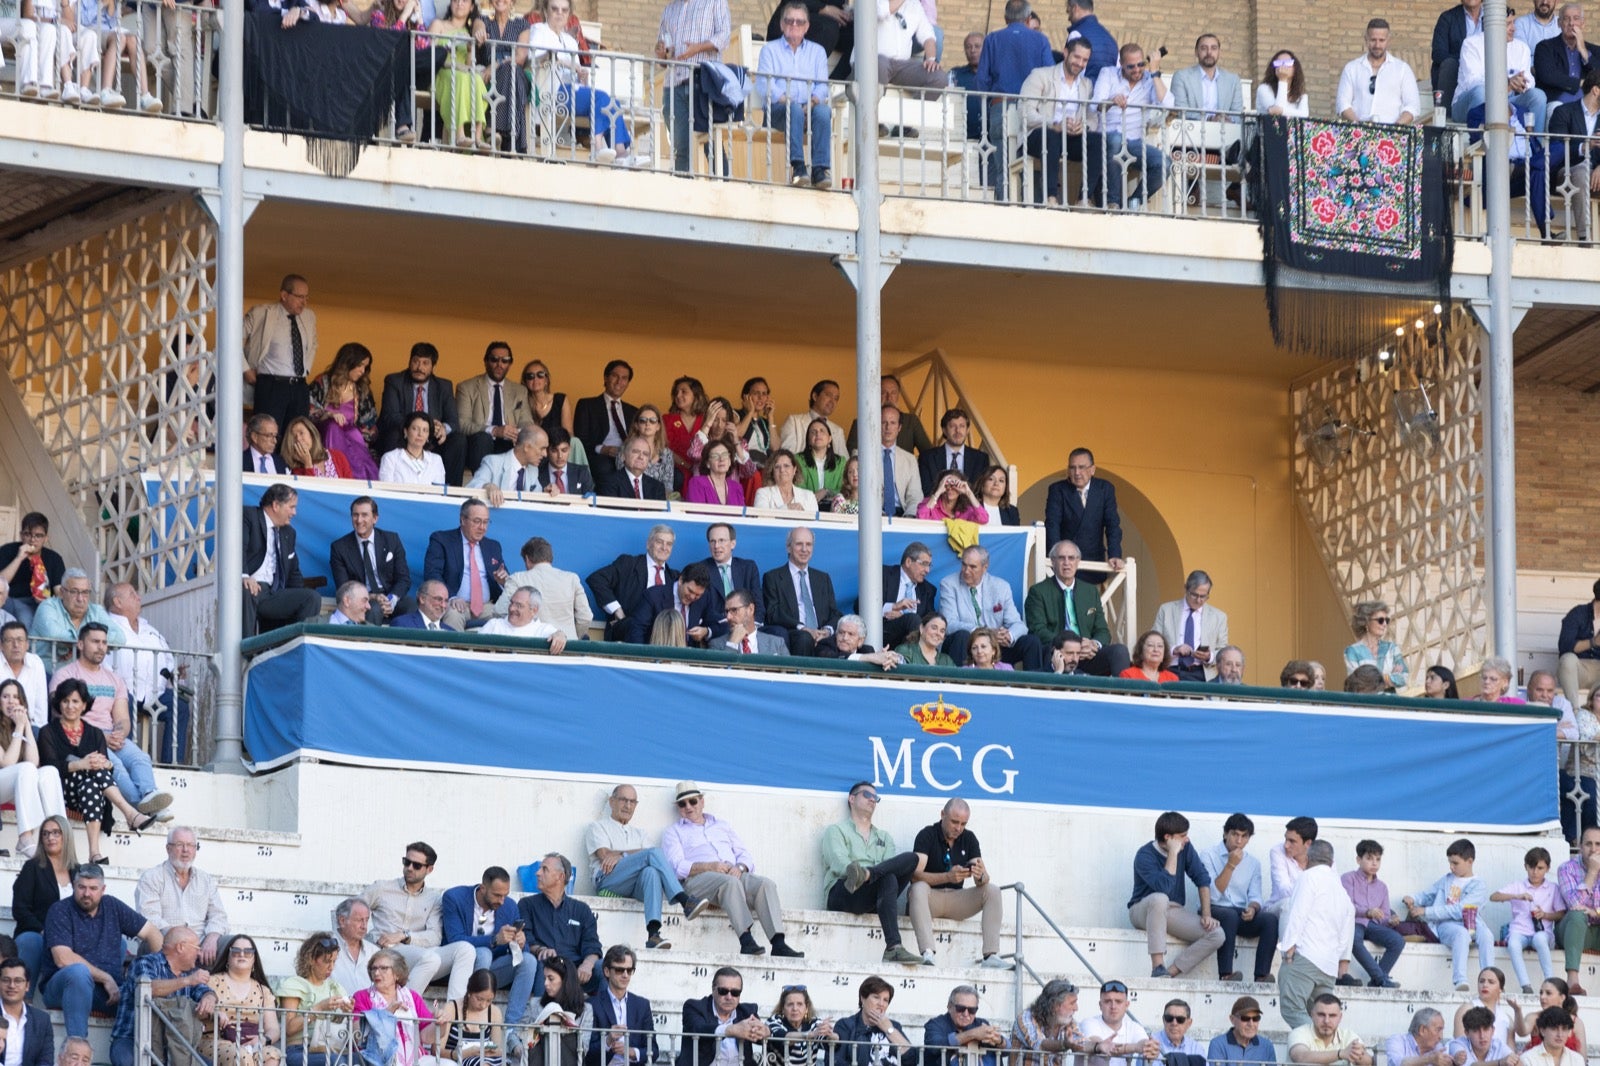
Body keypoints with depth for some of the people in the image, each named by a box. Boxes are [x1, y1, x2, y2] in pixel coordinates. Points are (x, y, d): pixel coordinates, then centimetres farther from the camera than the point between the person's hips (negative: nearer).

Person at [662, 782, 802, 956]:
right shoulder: (674, 832, 18)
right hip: (698, 880, -4)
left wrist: (740, 867, -5)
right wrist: (710, 867, -15)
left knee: (766, 884, -26)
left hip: (734, 874, 4)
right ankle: (746, 941, -50)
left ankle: (779, 944, -40)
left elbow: (746, 856, 21)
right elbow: (677, 866, -1)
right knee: (731, 883, -38)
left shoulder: (722, 825, 31)